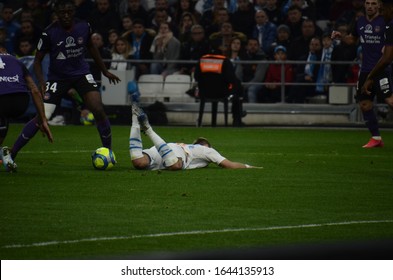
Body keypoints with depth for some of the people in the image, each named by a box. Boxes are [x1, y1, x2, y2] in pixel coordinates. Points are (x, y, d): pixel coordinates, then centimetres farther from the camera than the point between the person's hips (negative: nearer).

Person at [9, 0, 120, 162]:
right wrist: (41, 83, -24)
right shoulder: (49, 33, -18)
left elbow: (91, 48, 12)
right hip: (57, 77, -3)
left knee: (98, 109, -17)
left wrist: (105, 71, 19)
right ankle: (11, 153, -3)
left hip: (81, 73, 3)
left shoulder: (84, 27, -8)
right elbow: (38, 60, -9)